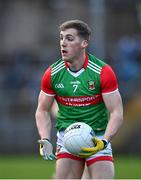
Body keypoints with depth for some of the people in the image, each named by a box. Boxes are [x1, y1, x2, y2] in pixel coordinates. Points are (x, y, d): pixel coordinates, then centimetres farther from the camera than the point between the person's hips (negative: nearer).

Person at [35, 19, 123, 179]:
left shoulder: (103, 72, -12)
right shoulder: (52, 74, -4)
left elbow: (117, 113, -11)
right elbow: (42, 111, 6)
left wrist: (104, 141, -26)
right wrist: (45, 140, -10)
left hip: (98, 138, -2)